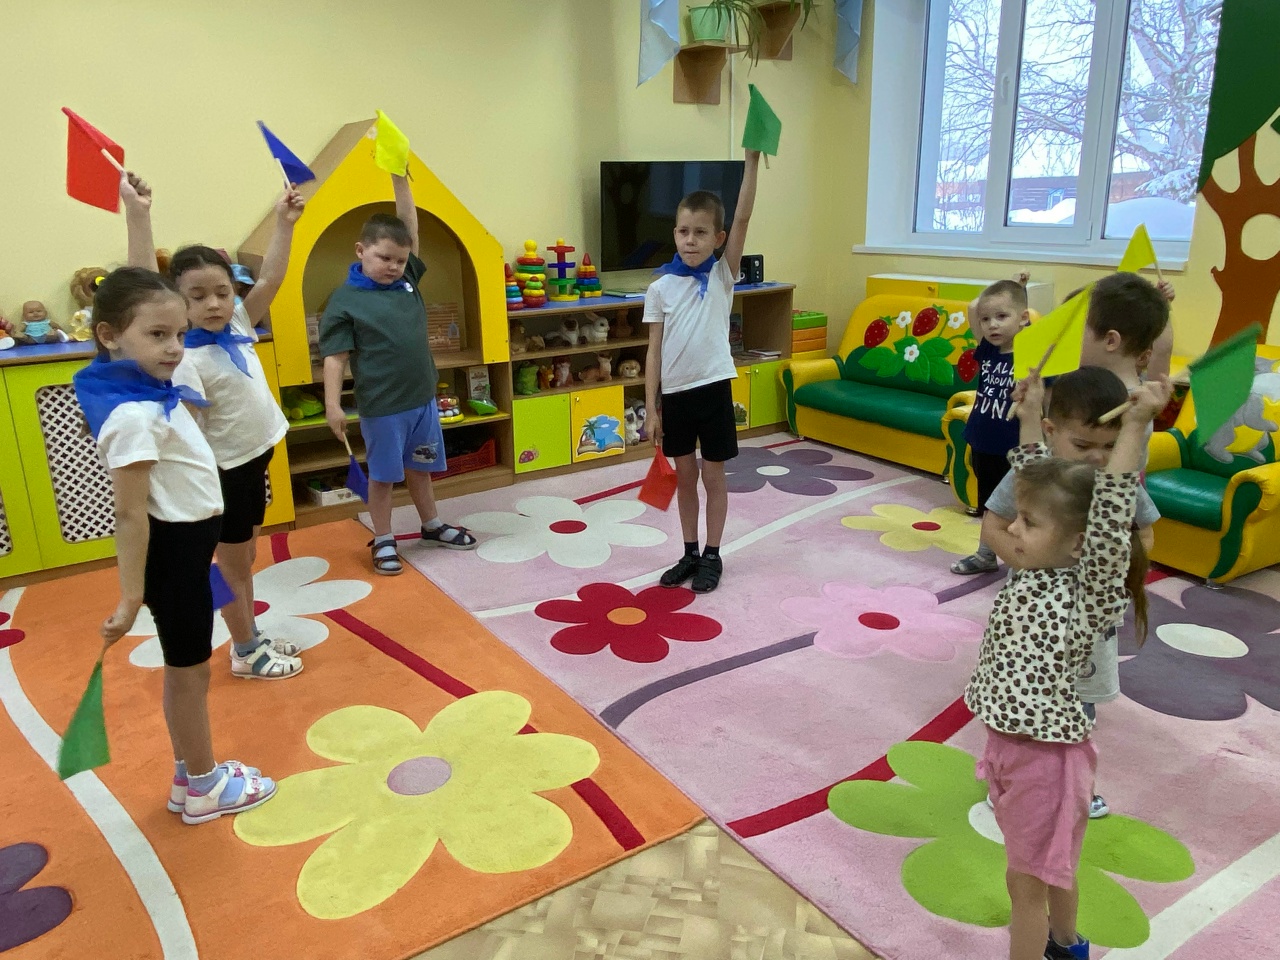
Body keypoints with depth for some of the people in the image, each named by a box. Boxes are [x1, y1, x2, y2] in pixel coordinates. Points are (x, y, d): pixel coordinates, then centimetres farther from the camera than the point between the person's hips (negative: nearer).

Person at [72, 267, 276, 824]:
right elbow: (130, 512, -26)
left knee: (184, 665, 20)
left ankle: (190, 776, 37)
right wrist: (131, 597, -24)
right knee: (190, 668, 6)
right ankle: (205, 789, 25)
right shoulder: (134, 416, -27)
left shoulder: (152, 392, -1)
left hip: (187, 538, 10)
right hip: (172, 546, -10)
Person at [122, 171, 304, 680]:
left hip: (255, 460, 7)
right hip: (225, 471, -7)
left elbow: (271, 279, -3)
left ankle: (252, 636, 34)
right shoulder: (189, 361, -21)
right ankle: (245, 653, 23)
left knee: (247, 558, 19)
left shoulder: (238, 328, -2)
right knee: (233, 566, 8)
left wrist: (284, 224, -5)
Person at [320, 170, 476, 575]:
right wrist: (333, 405, -16)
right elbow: (335, 357, -11)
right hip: (381, 408, -5)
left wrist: (399, 177, -2)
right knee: (383, 476, 8)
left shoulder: (408, 279, 5)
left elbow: (410, 226, 4)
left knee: (420, 468, 19)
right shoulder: (345, 300, -10)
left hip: (423, 398, 5)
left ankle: (432, 526, 36)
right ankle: (383, 541, 22)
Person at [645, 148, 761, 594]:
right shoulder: (660, 288, 1)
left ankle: (712, 556, 23)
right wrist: (651, 407, 0)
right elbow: (654, 351, 2)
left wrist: (752, 159, -23)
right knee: (684, 476, 14)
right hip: (674, 393, 2)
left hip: (713, 388, -2)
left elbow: (743, 218, -14)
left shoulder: (723, 275, -2)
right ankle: (690, 553, 29)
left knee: (713, 476, 8)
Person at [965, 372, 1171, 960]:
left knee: (1027, 878, 9)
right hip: (1008, 742, 8)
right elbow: (1038, 485, 7)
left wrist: (1135, 426, -41)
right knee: (1050, 863, 28)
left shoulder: (1092, 594, -21)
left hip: (1047, 753, -8)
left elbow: (1111, 515, -37)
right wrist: (1030, 414, 7)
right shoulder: (1030, 568, -2)